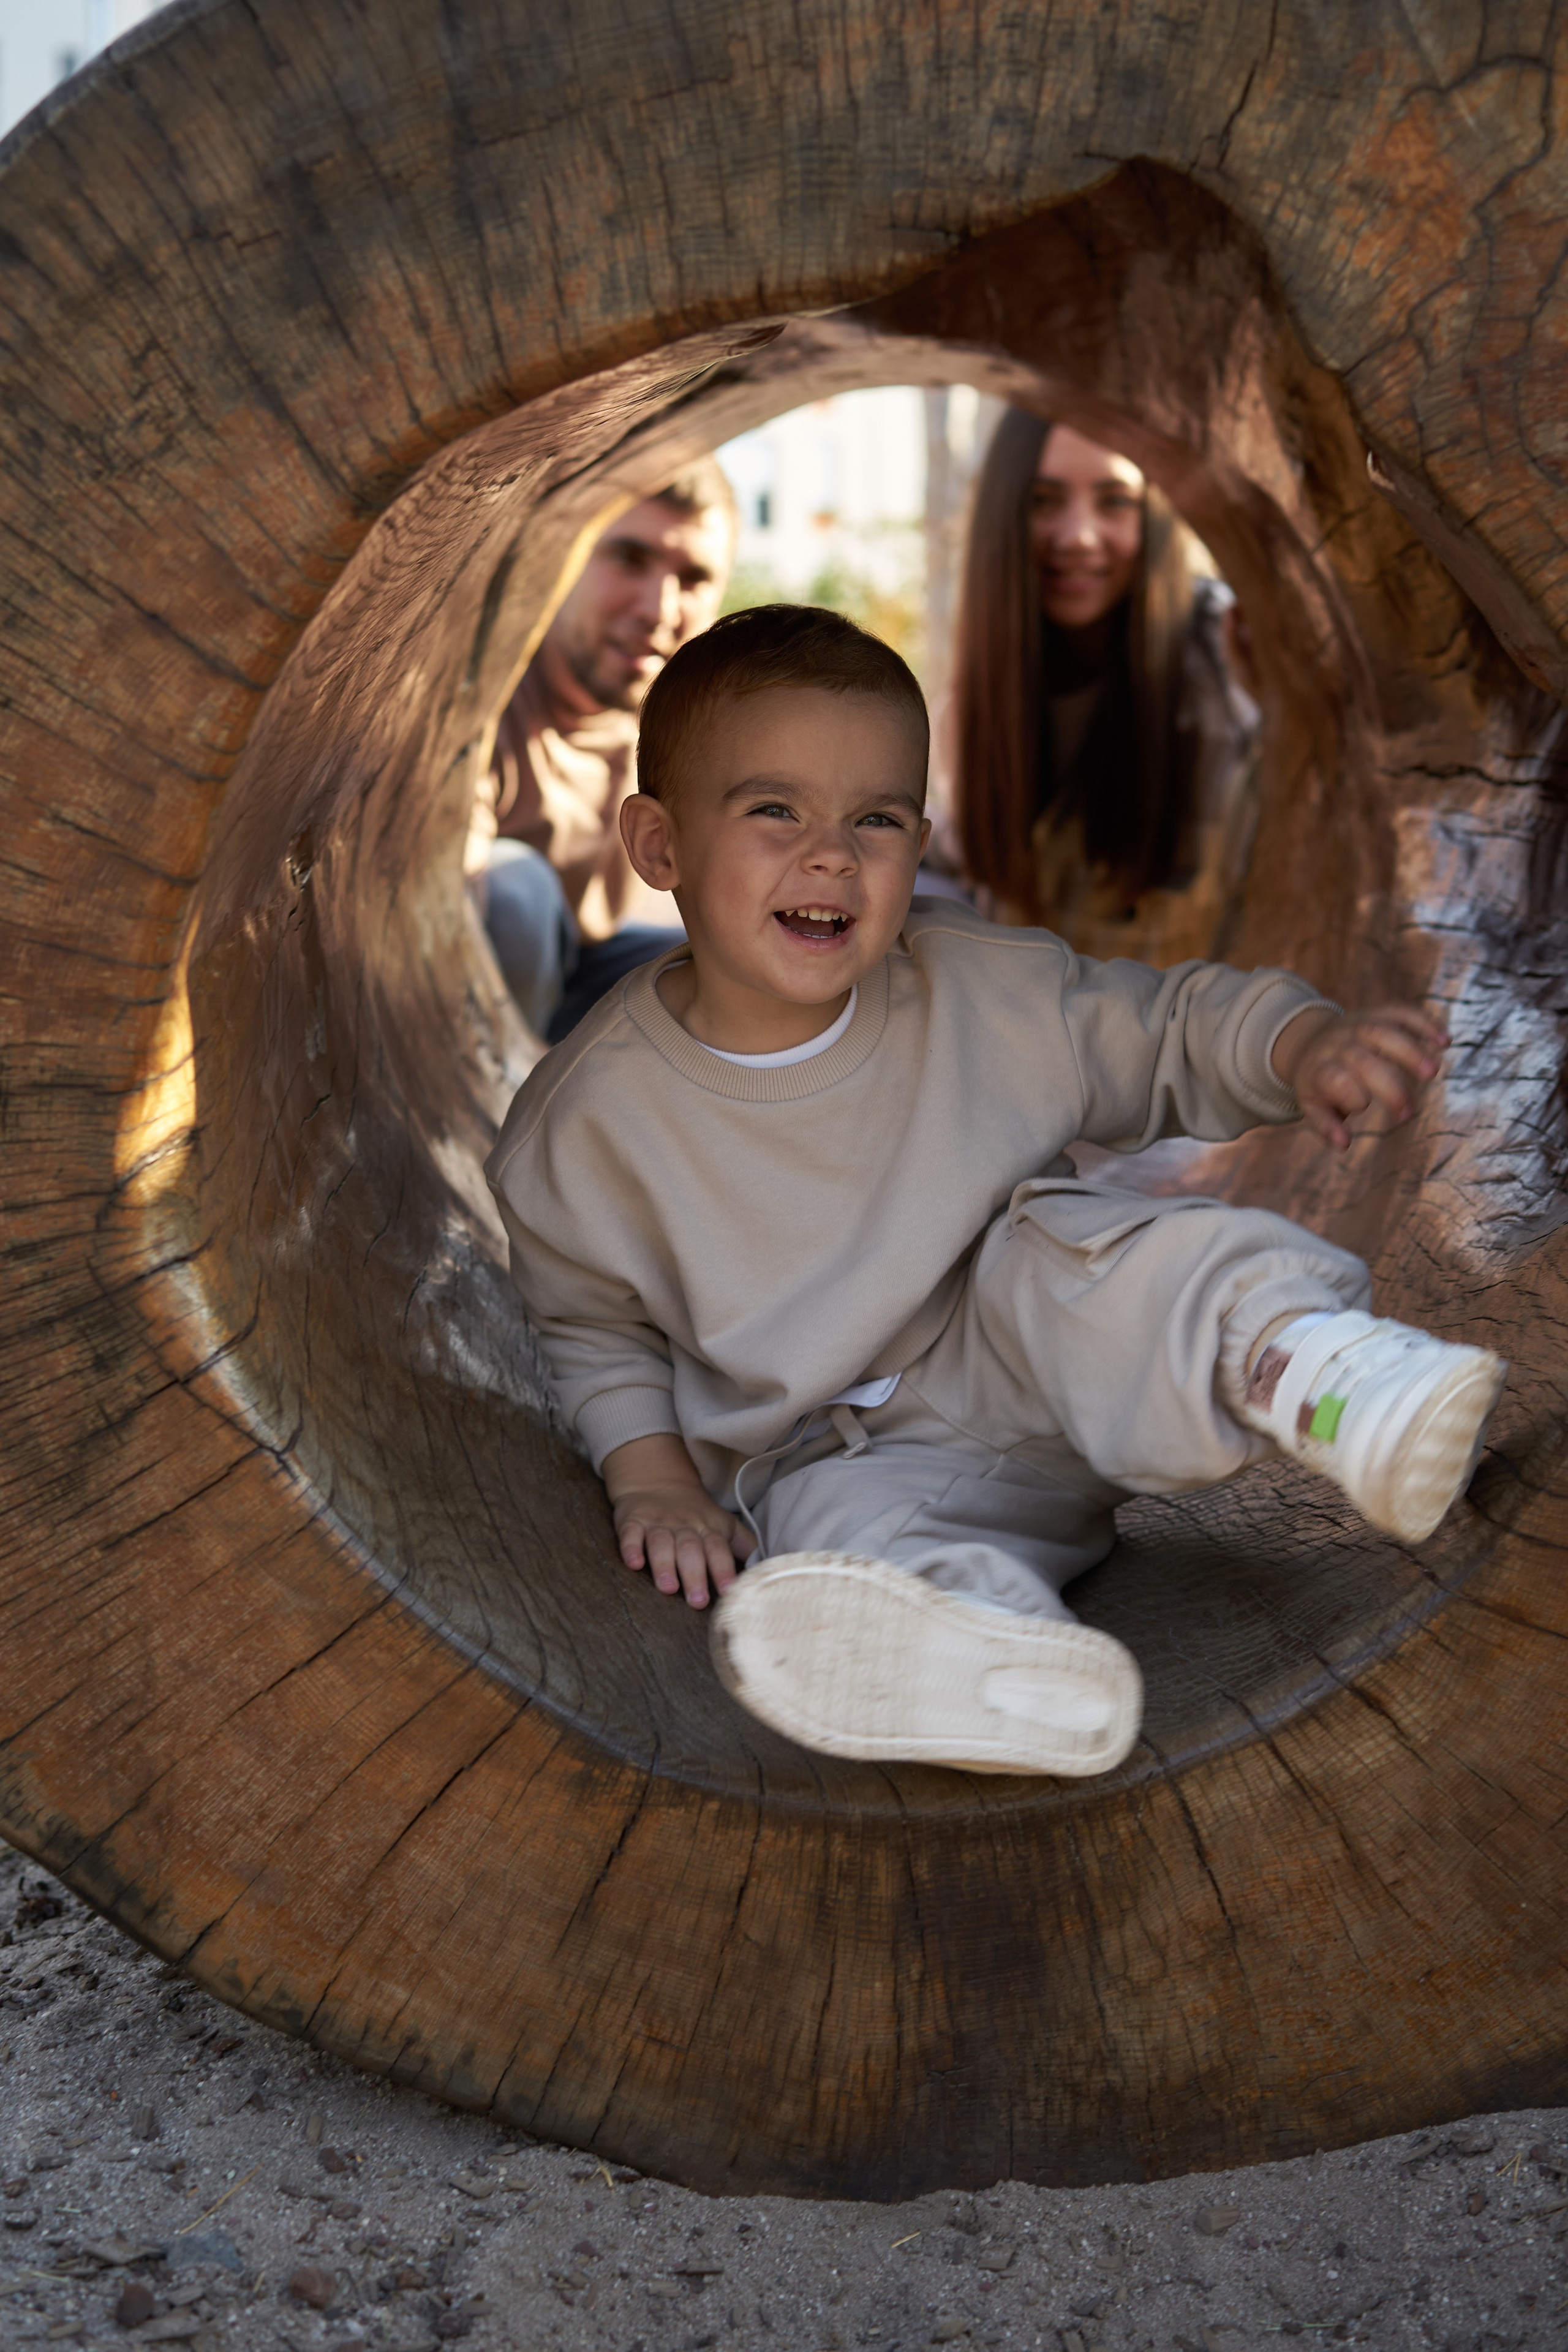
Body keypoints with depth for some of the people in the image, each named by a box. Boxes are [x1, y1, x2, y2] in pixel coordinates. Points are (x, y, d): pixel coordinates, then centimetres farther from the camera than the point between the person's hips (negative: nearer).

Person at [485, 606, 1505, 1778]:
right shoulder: (590, 1119, -10)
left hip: (1022, 1357, 1)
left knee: (1068, 1246, -30)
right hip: (833, 1450, 0)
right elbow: (594, 1325, 5)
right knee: (845, 1524, -34)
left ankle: (1305, 1364, -53)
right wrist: (652, 1478, -8)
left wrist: (1307, 1045, -18)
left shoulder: (985, 991, -9)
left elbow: (1175, 1026, 3)